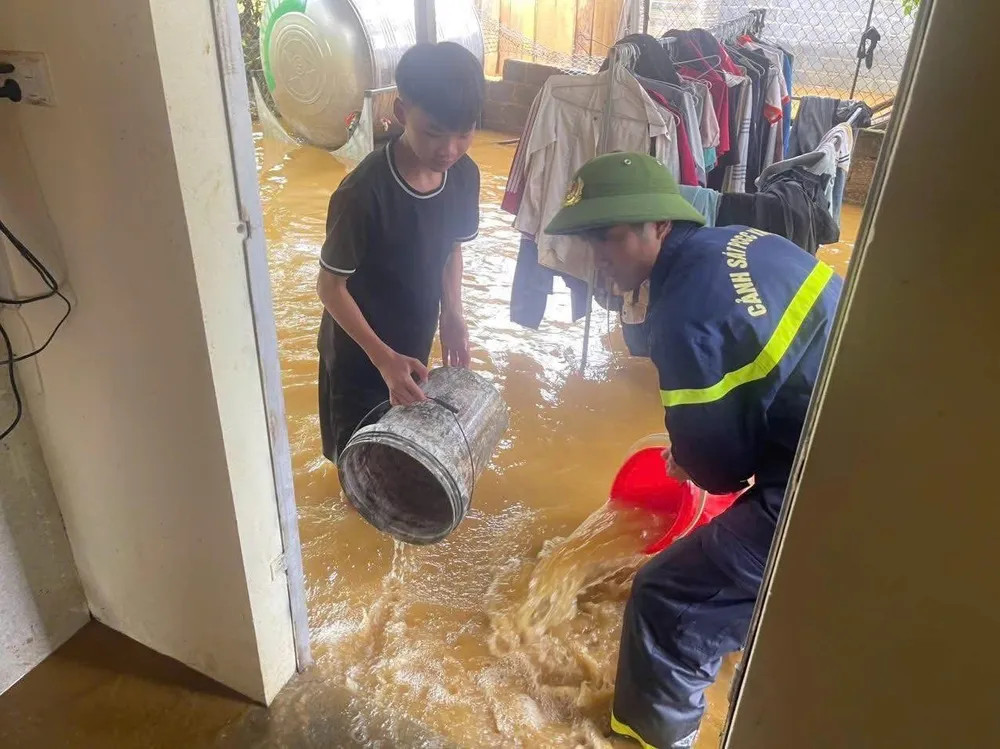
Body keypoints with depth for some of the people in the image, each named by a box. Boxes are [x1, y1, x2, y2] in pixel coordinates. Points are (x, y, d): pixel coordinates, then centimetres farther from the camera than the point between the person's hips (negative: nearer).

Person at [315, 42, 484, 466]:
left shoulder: (465, 176, -12)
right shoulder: (363, 193, -31)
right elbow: (330, 286, -22)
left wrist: (451, 315, -9)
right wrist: (382, 356, -28)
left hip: (415, 344, 5)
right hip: (357, 354, -5)